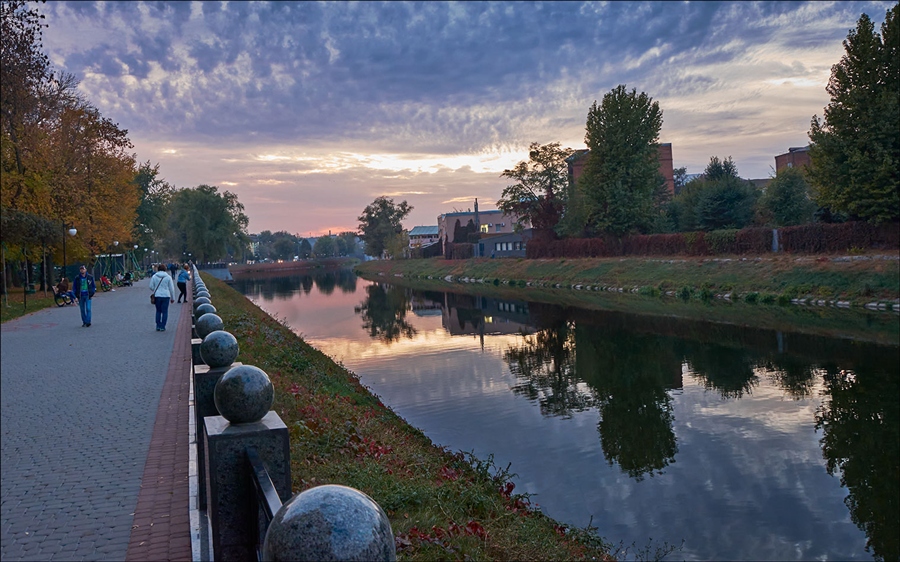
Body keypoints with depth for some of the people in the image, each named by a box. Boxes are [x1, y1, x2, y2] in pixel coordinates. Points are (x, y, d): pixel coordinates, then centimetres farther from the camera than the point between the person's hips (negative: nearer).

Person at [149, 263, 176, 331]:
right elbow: (171, 288, 1)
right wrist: (172, 298, 9)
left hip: (157, 296, 2)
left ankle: (158, 326, 14)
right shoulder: (168, 277, -2)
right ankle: (162, 327, 4)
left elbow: (151, 287, 1)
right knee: (165, 311, 5)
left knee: (158, 311, 15)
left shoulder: (154, 276, 0)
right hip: (166, 296, -2)